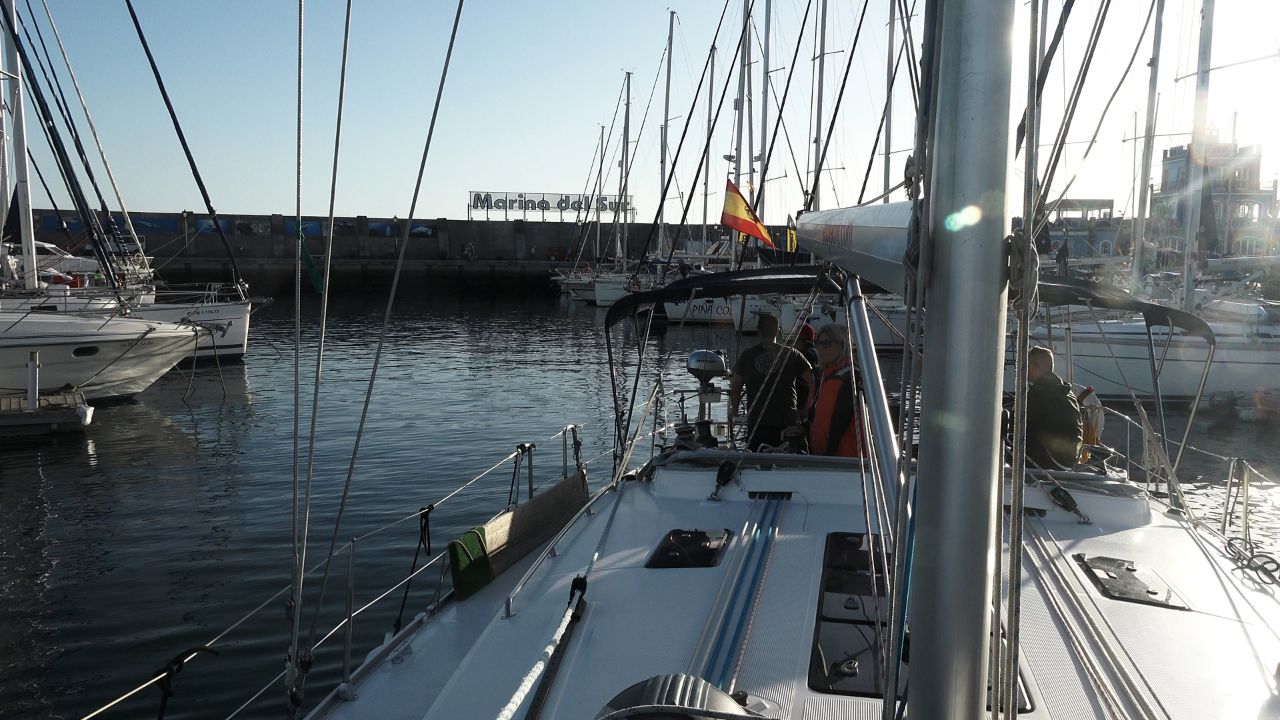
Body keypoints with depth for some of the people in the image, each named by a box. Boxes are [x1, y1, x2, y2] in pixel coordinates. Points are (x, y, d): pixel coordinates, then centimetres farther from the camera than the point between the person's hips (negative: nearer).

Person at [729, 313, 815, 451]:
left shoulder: (747, 355, 4)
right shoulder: (791, 354, 2)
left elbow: (735, 388, 7)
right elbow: (813, 382, -4)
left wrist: (734, 411, 22)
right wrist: (807, 409, 5)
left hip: (756, 423, 0)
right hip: (788, 422, 0)